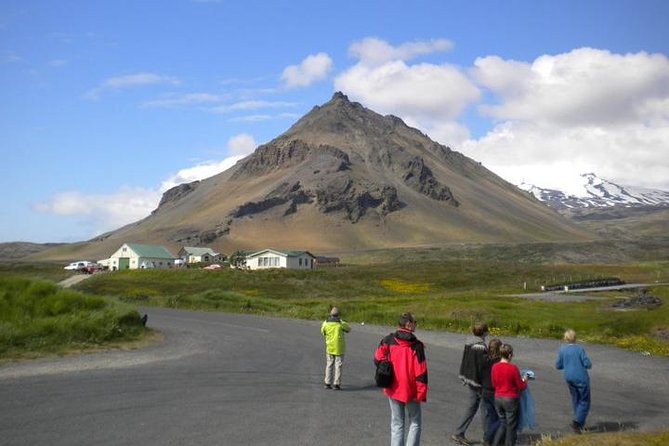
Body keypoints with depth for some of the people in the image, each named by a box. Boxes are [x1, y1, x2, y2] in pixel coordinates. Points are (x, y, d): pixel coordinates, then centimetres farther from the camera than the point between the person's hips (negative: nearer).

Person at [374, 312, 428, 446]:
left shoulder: (388, 341, -5)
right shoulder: (416, 345, -13)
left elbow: (377, 359, 0)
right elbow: (420, 372, -14)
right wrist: (421, 393, -8)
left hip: (394, 390, 3)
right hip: (411, 391, -3)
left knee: (397, 424, 13)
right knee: (415, 423, 13)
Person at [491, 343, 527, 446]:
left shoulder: (494, 367, -4)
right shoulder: (513, 368, -18)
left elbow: (494, 384, 7)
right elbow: (521, 386, -10)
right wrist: (525, 380, 10)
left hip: (498, 398, 5)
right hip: (511, 399, -5)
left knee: (503, 423, 19)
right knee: (511, 426, 10)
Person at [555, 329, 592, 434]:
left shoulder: (562, 349, -6)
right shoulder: (579, 349, -16)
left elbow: (558, 365, -1)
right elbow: (588, 364, -16)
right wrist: (589, 364, 7)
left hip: (568, 377, 5)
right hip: (581, 378, -5)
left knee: (575, 399, 20)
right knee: (584, 401, 5)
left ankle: (580, 422, 27)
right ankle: (577, 421, -11)